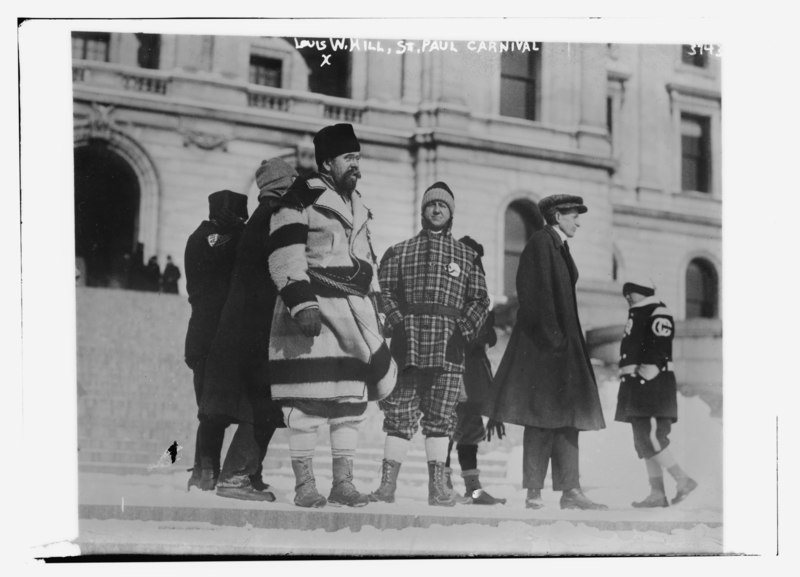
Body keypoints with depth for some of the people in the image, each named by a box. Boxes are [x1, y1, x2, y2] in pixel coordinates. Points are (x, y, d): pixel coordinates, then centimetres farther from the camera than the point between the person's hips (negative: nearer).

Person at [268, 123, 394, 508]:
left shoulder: (357, 206, 20)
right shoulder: (301, 198, -5)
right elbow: (285, 256, -13)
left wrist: (374, 311, 22)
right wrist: (302, 303, -22)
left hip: (354, 310, 8)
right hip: (314, 309, -8)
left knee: (352, 398, 6)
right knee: (308, 397, -7)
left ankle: (343, 482, 13)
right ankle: (304, 484, 0)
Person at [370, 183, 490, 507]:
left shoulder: (467, 257, 17)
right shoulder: (399, 252, 15)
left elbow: (480, 300, 12)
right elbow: (384, 292, 8)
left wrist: (465, 329, -3)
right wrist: (398, 323, -7)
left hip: (448, 347, 1)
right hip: (408, 345, -1)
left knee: (441, 416, 0)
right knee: (400, 414, -4)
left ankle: (437, 487, 5)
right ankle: (387, 484, -1)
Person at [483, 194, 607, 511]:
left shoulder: (560, 247, 19)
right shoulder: (540, 243, -9)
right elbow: (537, 294, -17)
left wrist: (569, 339, 15)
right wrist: (552, 336, -20)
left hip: (562, 341, 10)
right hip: (543, 342, -10)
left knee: (567, 416, 5)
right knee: (542, 417, -8)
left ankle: (570, 490, 5)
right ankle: (534, 493, -4)